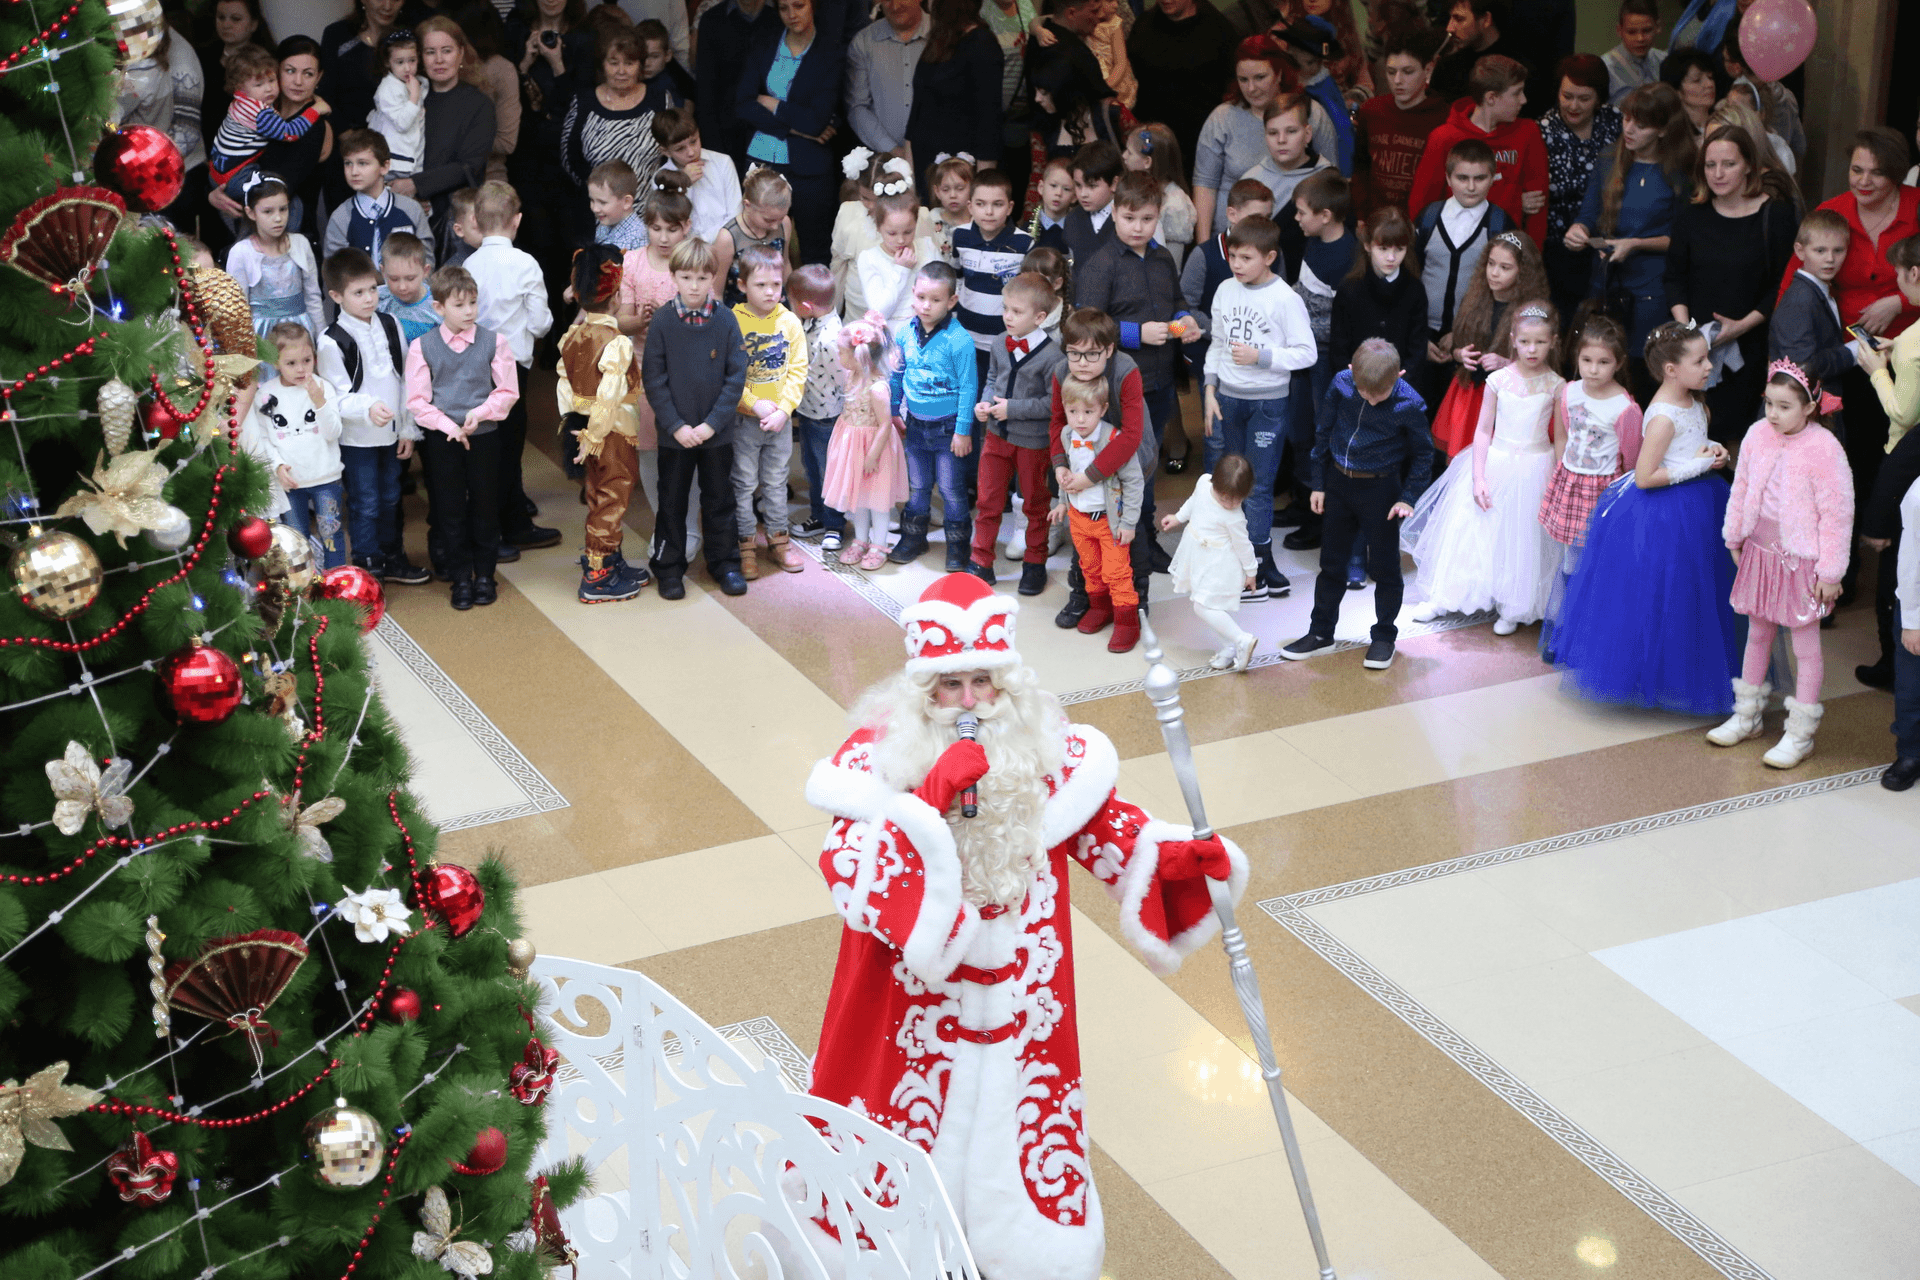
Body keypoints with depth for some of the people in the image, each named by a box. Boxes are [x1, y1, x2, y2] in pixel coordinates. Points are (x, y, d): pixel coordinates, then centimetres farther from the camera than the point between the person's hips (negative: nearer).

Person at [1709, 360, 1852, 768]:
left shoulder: (1824, 449, -20)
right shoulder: (1757, 435, -4)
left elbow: (1836, 514, -16)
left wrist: (1831, 571, -14)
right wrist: (1734, 538, 15)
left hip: (1801, 561, -6)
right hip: (1760, 551, 6)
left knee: (1805, 645, 5)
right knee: (1758, 634, 20)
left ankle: (1801, 733, 15)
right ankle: (1747, 716, 35)